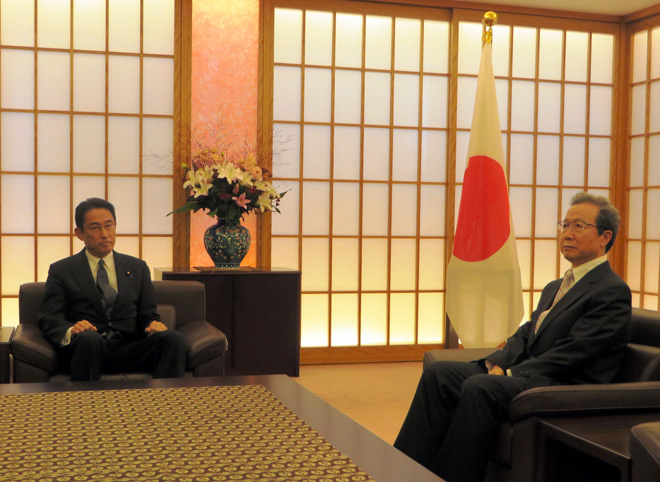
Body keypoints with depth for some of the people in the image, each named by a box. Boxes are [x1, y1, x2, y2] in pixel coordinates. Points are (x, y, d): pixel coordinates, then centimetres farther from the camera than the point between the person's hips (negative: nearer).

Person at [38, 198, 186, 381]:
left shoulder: (137, 268, 20)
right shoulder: (61, 270, 12)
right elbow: (49, 319, 4)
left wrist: (153, 324, -7)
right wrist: (70, 330, -20)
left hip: (127, 351, 2)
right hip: (85, 346, -2)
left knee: (173, 338, -26)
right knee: (89, 338, -38)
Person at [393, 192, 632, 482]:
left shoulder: (612, 292, -7)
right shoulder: (555, 287, 24)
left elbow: (571, 353, -15)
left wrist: (509, 375, -16)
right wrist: (497, 363, -2)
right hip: (527, 376, 9)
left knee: (479, 387, -33)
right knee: (438, 373, -9)